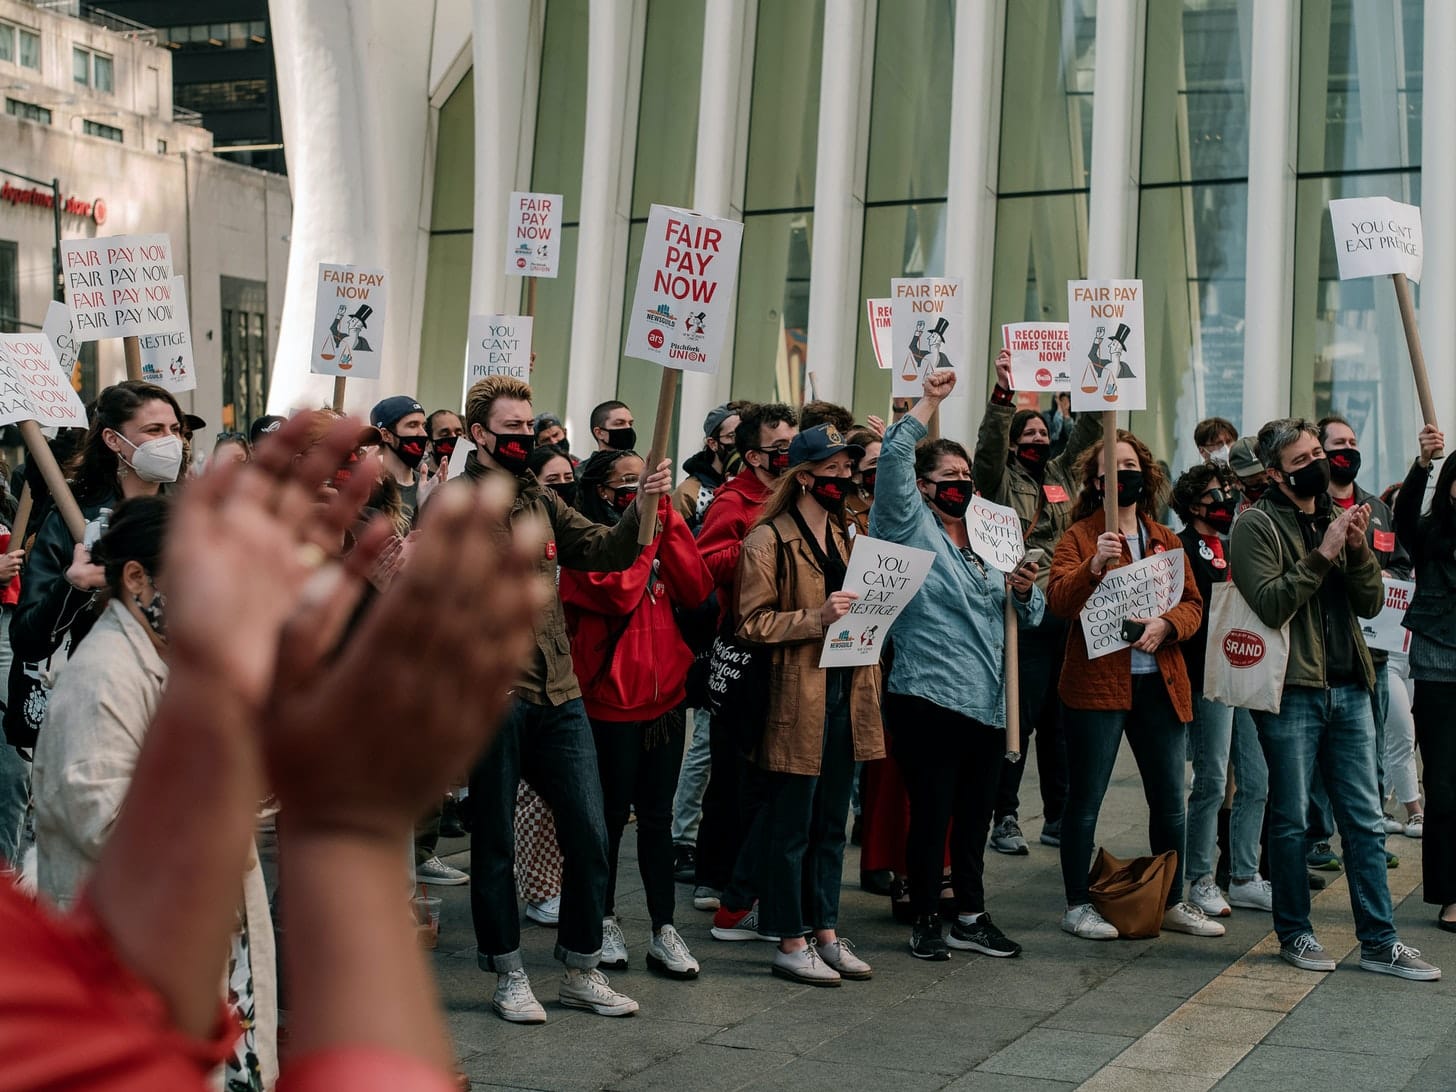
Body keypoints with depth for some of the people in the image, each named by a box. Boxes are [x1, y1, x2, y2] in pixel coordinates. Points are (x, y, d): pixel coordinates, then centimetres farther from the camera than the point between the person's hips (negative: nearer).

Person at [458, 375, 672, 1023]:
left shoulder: (540, 501, 15)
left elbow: (605, 551, 5)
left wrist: (642, 507, -10)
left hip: (559, 693, 6)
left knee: (588, 833, 6)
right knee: (495, 840, 6)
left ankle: (581, 970, 19)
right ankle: (508, 975, 20)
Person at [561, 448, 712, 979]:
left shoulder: (660, 532, 13)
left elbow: (697, 591, 0)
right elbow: (619, 593, -23)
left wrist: (668, 525, -5)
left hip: (664, 696, 6)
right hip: (610, 700, -5)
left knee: (657, 817, 8)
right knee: (610, 816, 6)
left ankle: (664, 930, 12)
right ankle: (605, 920, 20)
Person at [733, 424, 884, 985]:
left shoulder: (845, 538, 18)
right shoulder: (768, 540, -8)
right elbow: (752, 622, -13)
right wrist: (818, 617, -23)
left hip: (845, 697, 8)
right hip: (796, 700, -8)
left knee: (832, 823, 13)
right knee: (790, 826, 0)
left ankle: (827, 933, 22)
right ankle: (791, 942, 9)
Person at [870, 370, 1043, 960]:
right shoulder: (911, 526, 0)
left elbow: (1031, 617, 19)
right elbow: (894, 457, -16)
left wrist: (1025, 590, -2)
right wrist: (930, 402, -14)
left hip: (987, 703, 6)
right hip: (928, 698, -6)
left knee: (975, 816, 12)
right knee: (931, 813, -1)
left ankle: (971, 917, 23)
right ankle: (925, 922, 11)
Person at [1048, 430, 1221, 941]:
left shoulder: (1166, 540, 15)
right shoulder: (1079, 537, 0)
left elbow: (1193, 602, 9)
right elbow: (1059, 599, -14)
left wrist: (1167, 624, -12)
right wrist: (1094, 566, -32)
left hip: (1160, 683, 5)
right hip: (1097, 683, -5)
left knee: (1170, 801, 11)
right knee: (1085, 801, 0)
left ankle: (1173, 903, 24)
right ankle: (1078, 906, 10)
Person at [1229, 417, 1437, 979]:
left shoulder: (1337, 520, 15)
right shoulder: (1256, 525, -5)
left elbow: (1371, 604, 10)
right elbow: (1271, 604, -17)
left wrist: (1358, 550, -6)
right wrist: (1322, 555, -18)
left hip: (1349, 688, 6)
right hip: (1292, 691, -6)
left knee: (1365, 821, 7)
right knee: (1290, 820, 3)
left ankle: (1379, 941, 12)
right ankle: (1295, 933, 16)